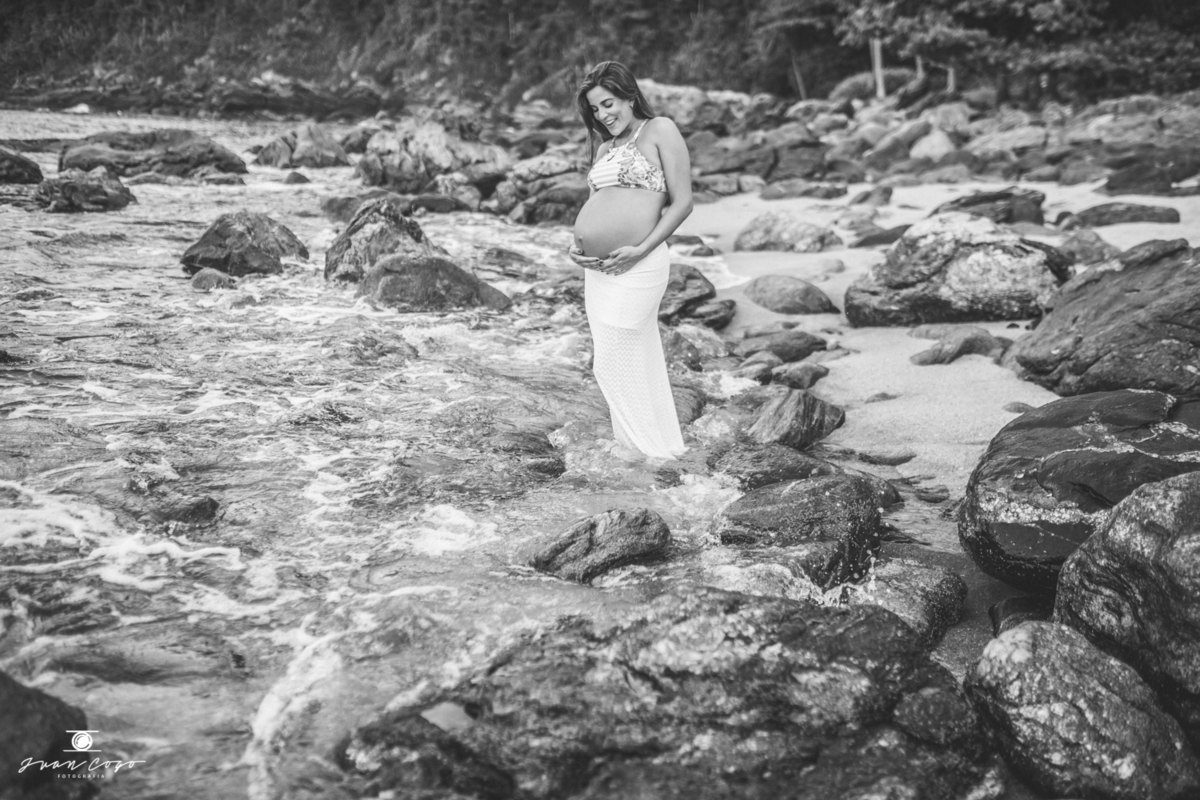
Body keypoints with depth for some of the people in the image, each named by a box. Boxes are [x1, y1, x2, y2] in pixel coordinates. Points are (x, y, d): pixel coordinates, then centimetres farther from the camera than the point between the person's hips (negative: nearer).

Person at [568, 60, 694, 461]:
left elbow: (682, 202, -8)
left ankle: (652, 451, 6)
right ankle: (660, 445, 22)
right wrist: (576, 244, 8)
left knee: (614, 365, -7)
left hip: (634, 268, -7)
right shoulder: (605, 147, 18)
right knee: (634, 363, 12)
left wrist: (641, 249, -15)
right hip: (595, 269, 7)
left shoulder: (660, 130, -2)